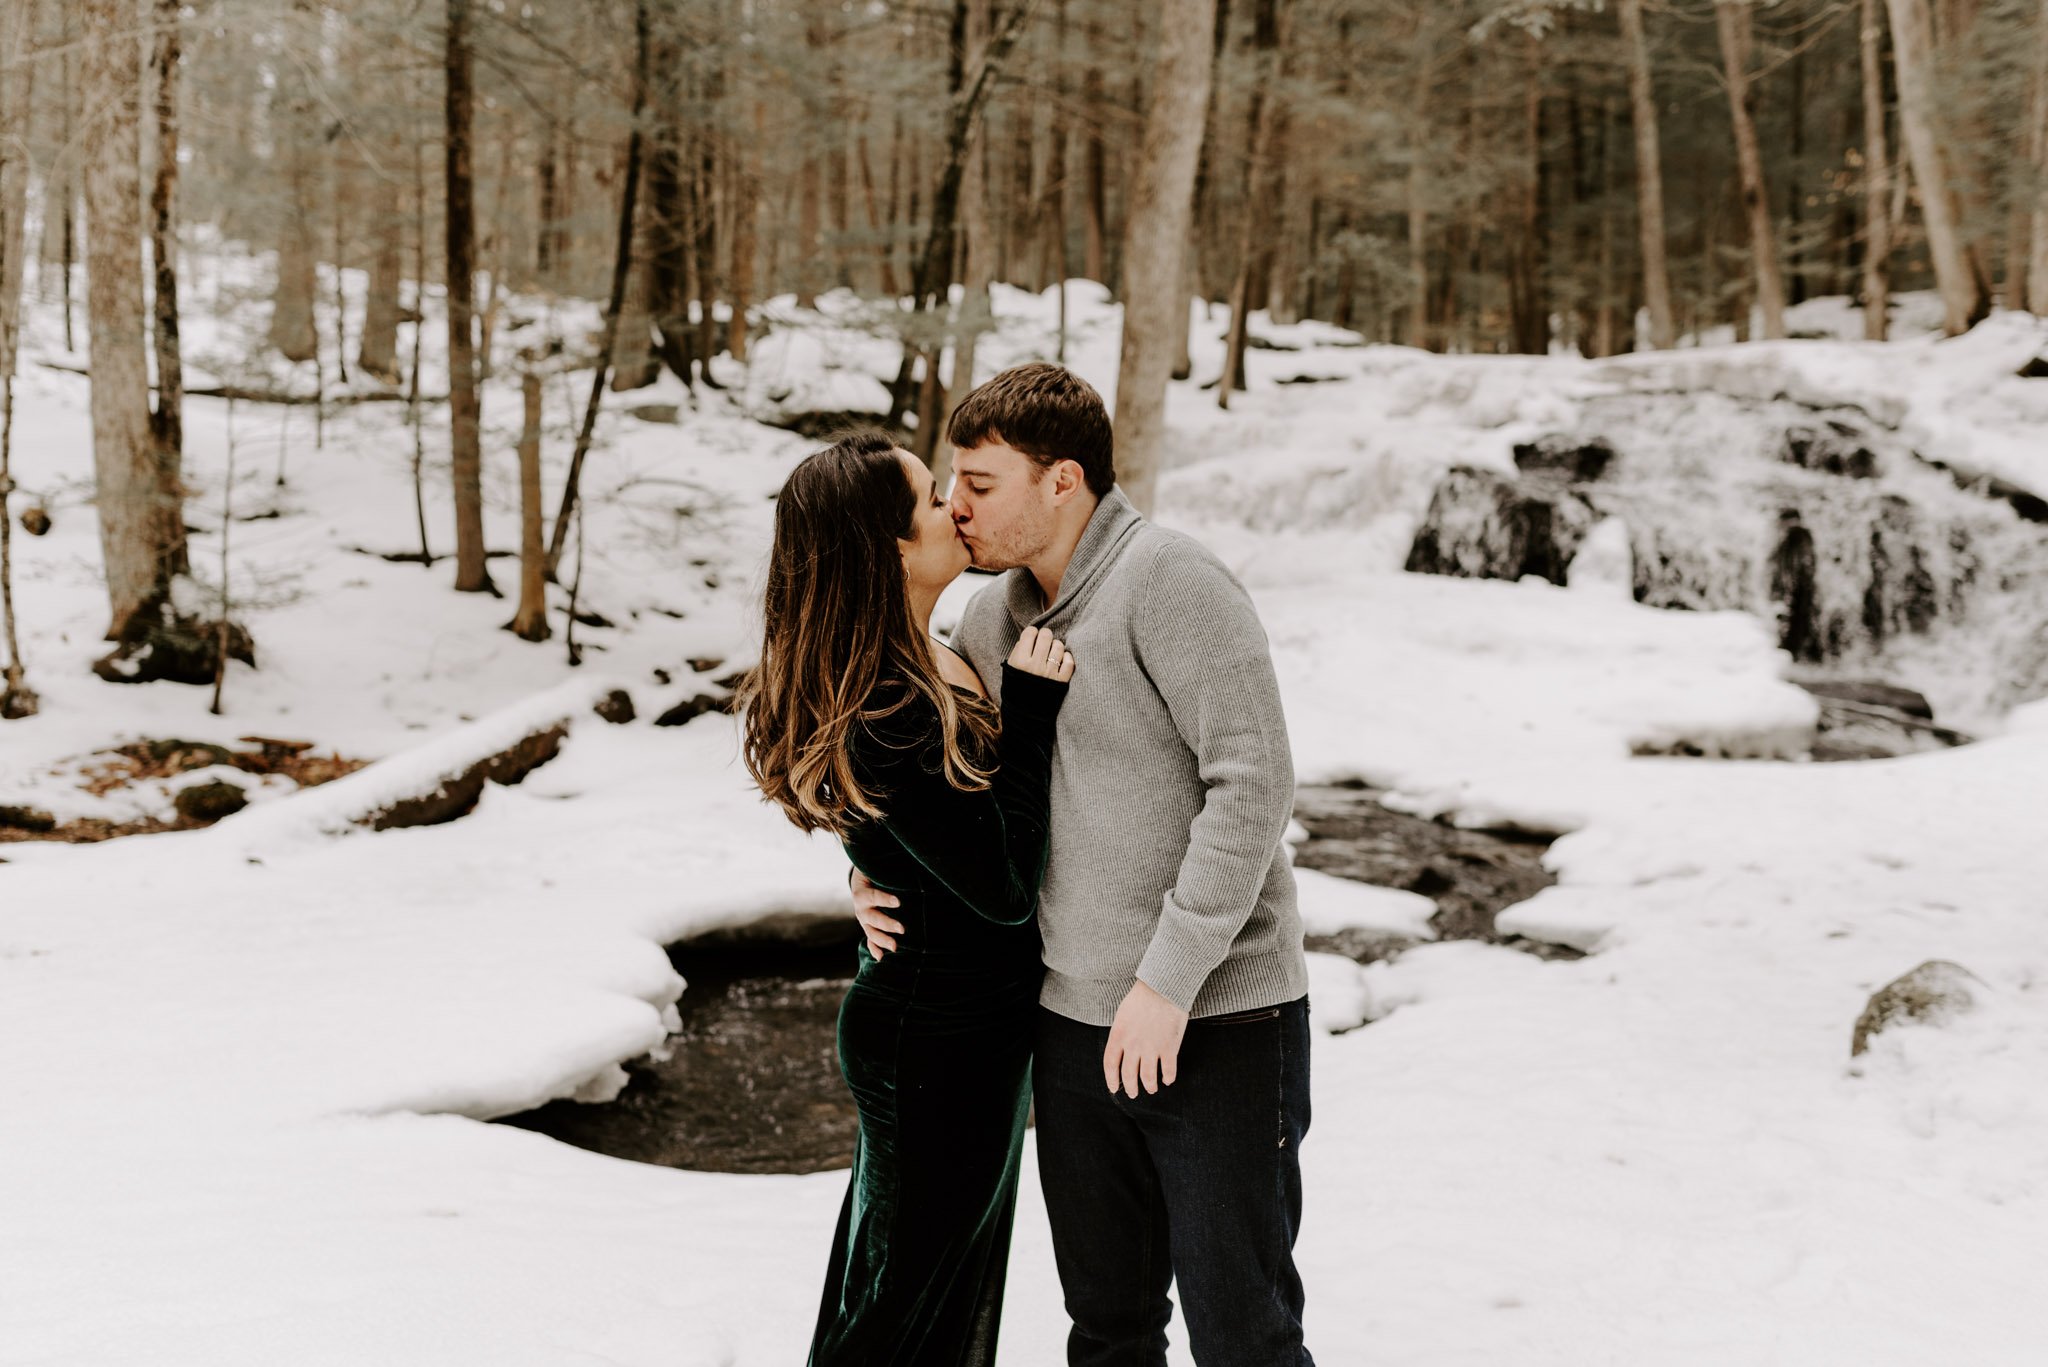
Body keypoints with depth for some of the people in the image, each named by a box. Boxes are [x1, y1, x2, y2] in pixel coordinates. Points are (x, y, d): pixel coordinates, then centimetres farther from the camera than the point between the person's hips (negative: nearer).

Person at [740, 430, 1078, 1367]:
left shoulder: (927, 663, 1)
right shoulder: (888, 717, -29)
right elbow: (1005, 885, -26)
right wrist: (1030, 714, -24)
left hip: (927, 1024, 9)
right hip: (943, 1044, -9)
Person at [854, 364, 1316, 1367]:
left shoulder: (1167, 580, -15)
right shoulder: (992, 614, 8)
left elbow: (1253, 781, -22)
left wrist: (1169, 978, -22)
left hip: (1219, 1021, -7)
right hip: (1072, 1022, 7)